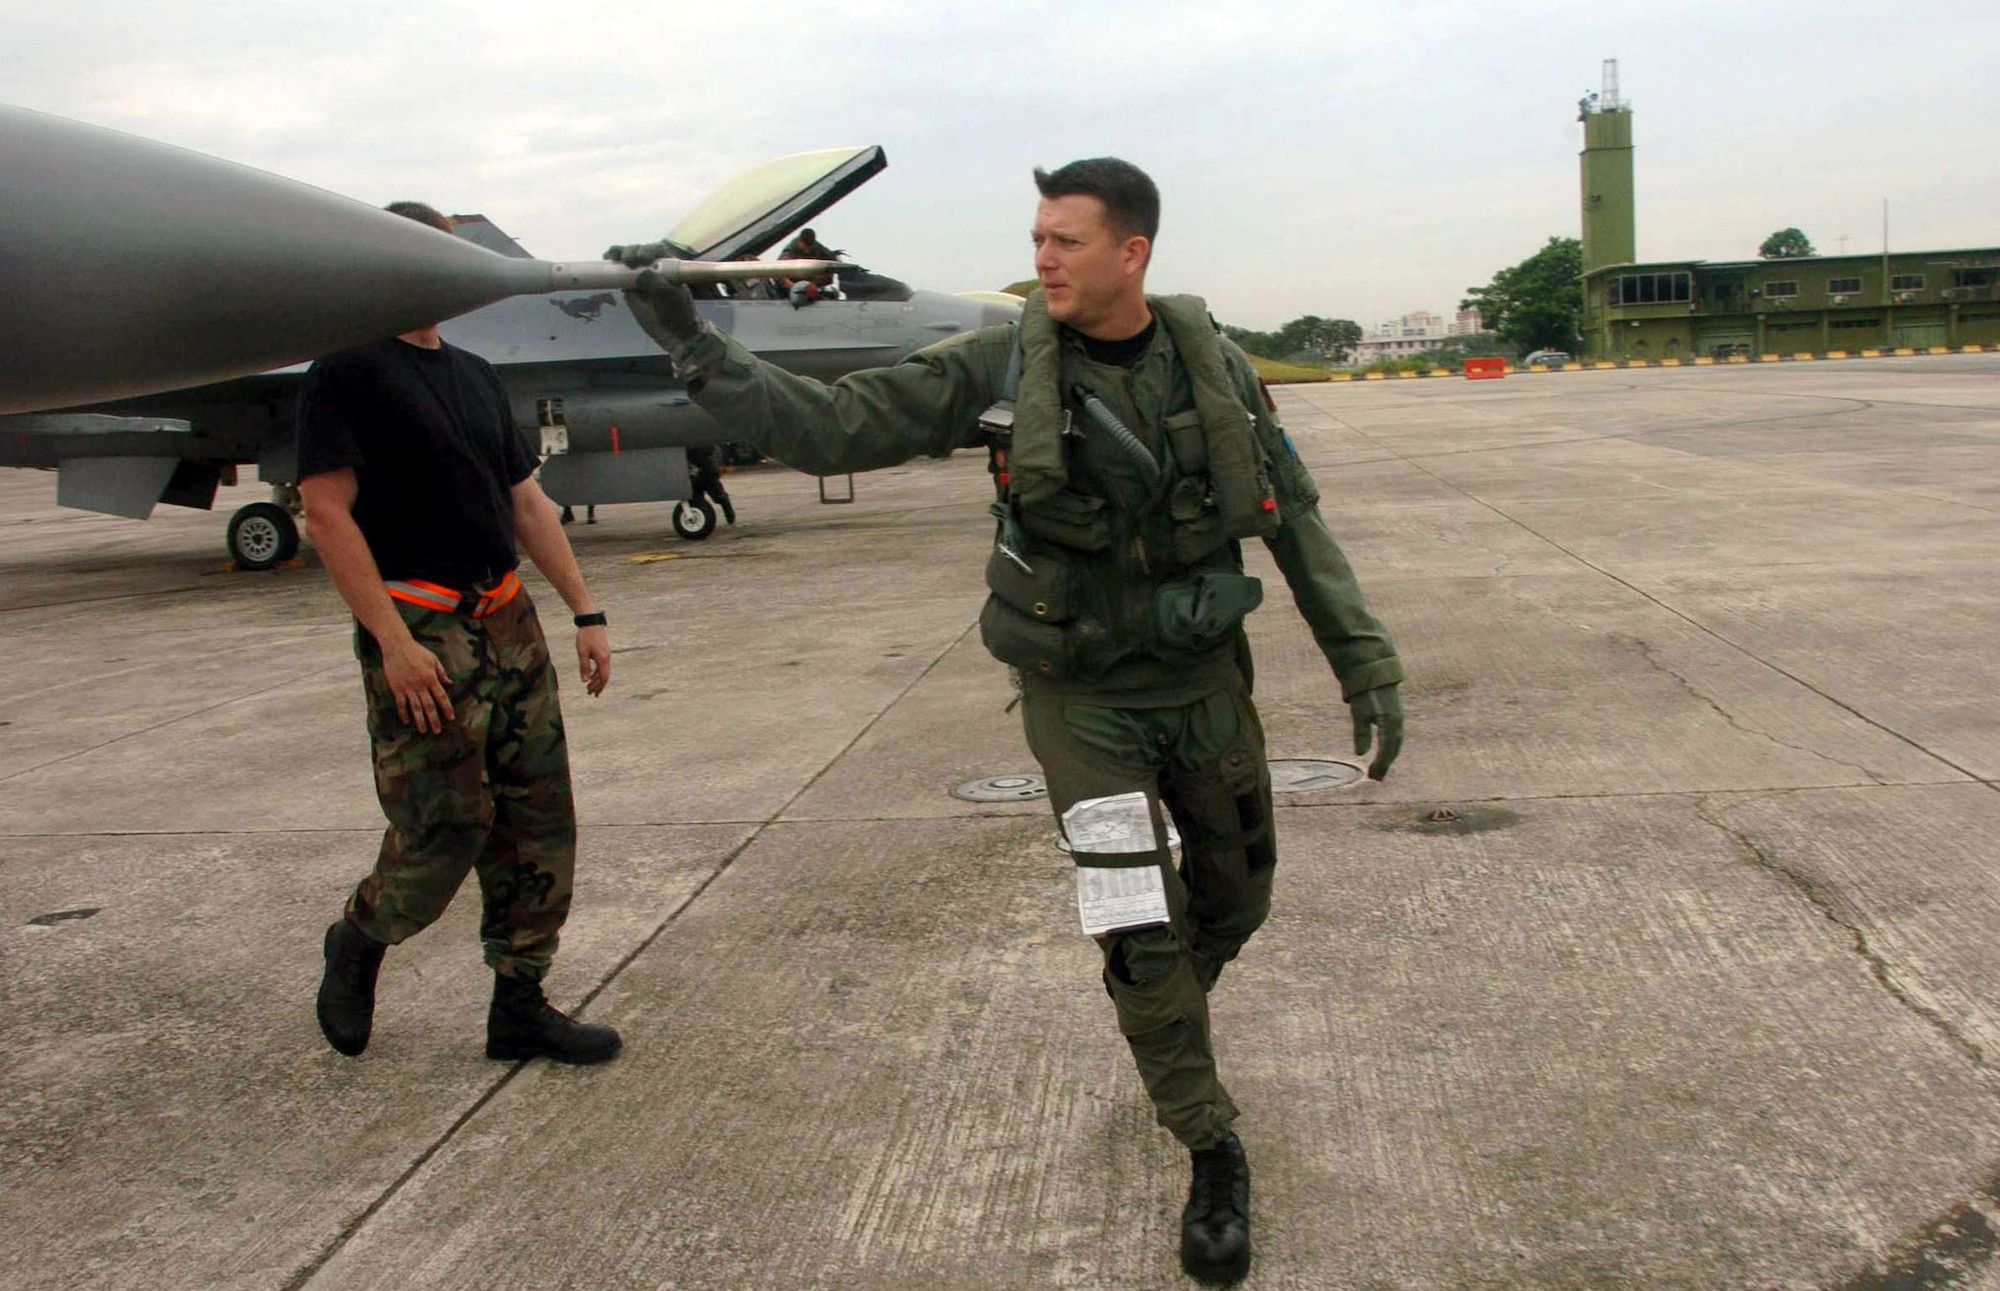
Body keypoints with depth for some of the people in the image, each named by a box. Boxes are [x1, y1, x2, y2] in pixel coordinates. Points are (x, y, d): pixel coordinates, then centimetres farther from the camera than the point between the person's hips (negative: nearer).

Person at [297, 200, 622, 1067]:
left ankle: (519, 1006, 16)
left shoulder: (475, 376, 18)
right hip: (421, 630, -7)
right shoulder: (347, 371, -5)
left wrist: (585, 613, 12)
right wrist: (393, 641, -20)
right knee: (443, 826, -6)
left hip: (509, 622, 8)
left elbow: (526, 503, 19)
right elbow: (327, 511, -13)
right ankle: (357, 944, 24)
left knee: (538, 820, 6)